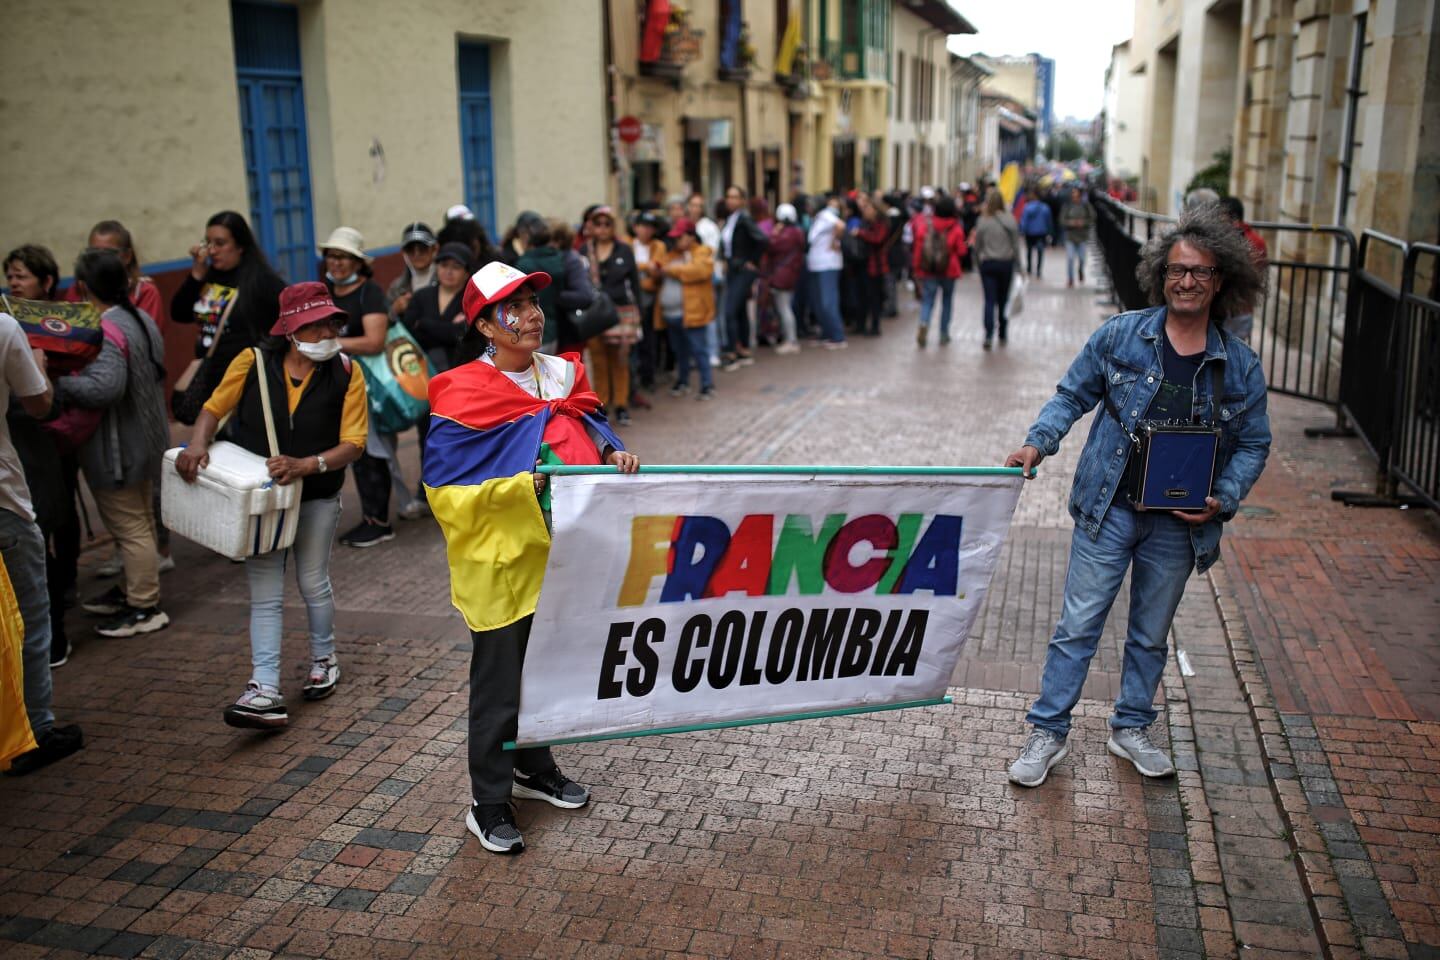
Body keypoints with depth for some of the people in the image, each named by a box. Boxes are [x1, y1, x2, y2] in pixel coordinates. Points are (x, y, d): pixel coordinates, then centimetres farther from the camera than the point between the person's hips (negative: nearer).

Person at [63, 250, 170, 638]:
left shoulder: (104, 332, -24)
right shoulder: (141, 319, 7)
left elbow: (104, 386, -37)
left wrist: (56, 385, -26)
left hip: (117, 449, -10)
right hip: (144, 441, 10)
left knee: (130, 529, 0)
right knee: (139, 523, 21)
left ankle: (145, 609, 8)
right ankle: (134, 589, 36)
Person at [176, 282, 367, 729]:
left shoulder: (346, 373, -10)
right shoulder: (254, 362, -8)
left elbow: (353, 444, -13)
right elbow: (215, 407, 2)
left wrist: (306, 465, -28)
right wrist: (198, 443, -18)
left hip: (316, 497, 0)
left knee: (313, 584, 13)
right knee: (265, 595, -1)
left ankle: (324, 659, 39)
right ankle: (265, 692, -1)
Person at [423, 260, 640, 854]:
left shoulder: (564, 374, 4)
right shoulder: (463, 394, -14)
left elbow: (592, 433, 17)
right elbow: (444, 488, -17)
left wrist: (614, 456, -6)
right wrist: (524, 485, -25)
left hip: (558, 554, 6)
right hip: (499, 561, -6)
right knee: (499, 682, 2)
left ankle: (533, 767, 41)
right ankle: (487, 804, 17)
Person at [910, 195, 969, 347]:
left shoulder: (924, 223, -6)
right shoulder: (956, 228, -10)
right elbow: (962, 251, -9)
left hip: (927, 270, 1)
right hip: (948, 271, 0)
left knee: (927, 300, 2)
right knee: (947, 301, 17)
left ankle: (924, 323, -27)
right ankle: (944, 334, 19)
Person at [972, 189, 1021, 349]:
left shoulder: (982, 221, -9)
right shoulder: (1010, 220, -7)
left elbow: (977, 246, -1)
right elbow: (1016, 245, -1)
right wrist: (1017, 264, 9)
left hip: (988, 264, -1)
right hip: (1006, 264, 1)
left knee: (990, 300, -1)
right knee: (1003, 300, 14)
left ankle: (988, 334, -15)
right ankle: (1003, 334, 24)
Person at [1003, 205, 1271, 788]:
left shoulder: (1239, 367, -1)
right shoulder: (1121, 335, -5)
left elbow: (1253, 445, 7)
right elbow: (1073, 395, 4)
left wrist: (1223, 499, -9)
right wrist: (1039, 441, -12)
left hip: (1179, 526, 2)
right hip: (1109, 510, -2)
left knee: (1151, 634, 17)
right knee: (1079, 624, 2)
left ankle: (1131, 729, 36)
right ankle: (1049, 732, 15)